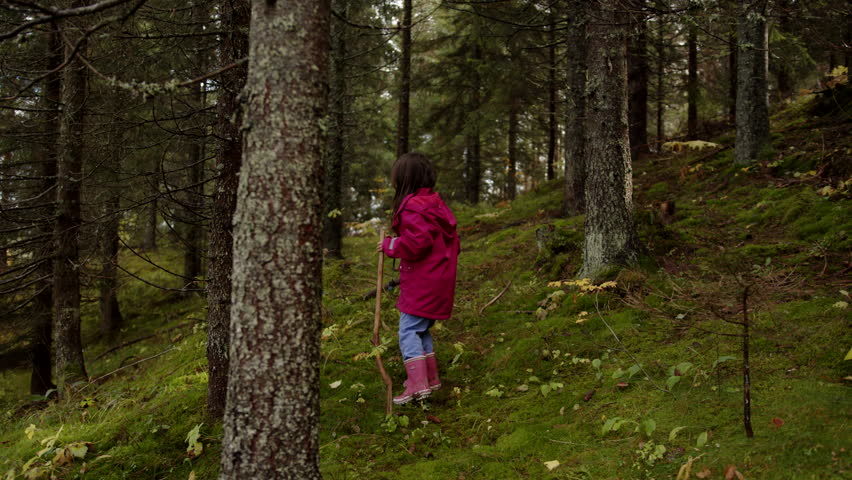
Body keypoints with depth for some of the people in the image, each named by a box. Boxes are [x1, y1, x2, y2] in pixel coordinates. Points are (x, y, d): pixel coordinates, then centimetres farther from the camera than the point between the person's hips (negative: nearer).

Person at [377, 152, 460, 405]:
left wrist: (390, 245, -10)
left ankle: (418, 384, -15)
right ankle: (431, 377, 27)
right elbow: (452, 244, 18)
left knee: (409, 331, -9)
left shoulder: (413, 206, -15)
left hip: (422, 285, -10)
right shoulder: (436, 204, 15)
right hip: (440, 280, 10)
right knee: (422, 330, 20)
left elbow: (417, 242, -26)